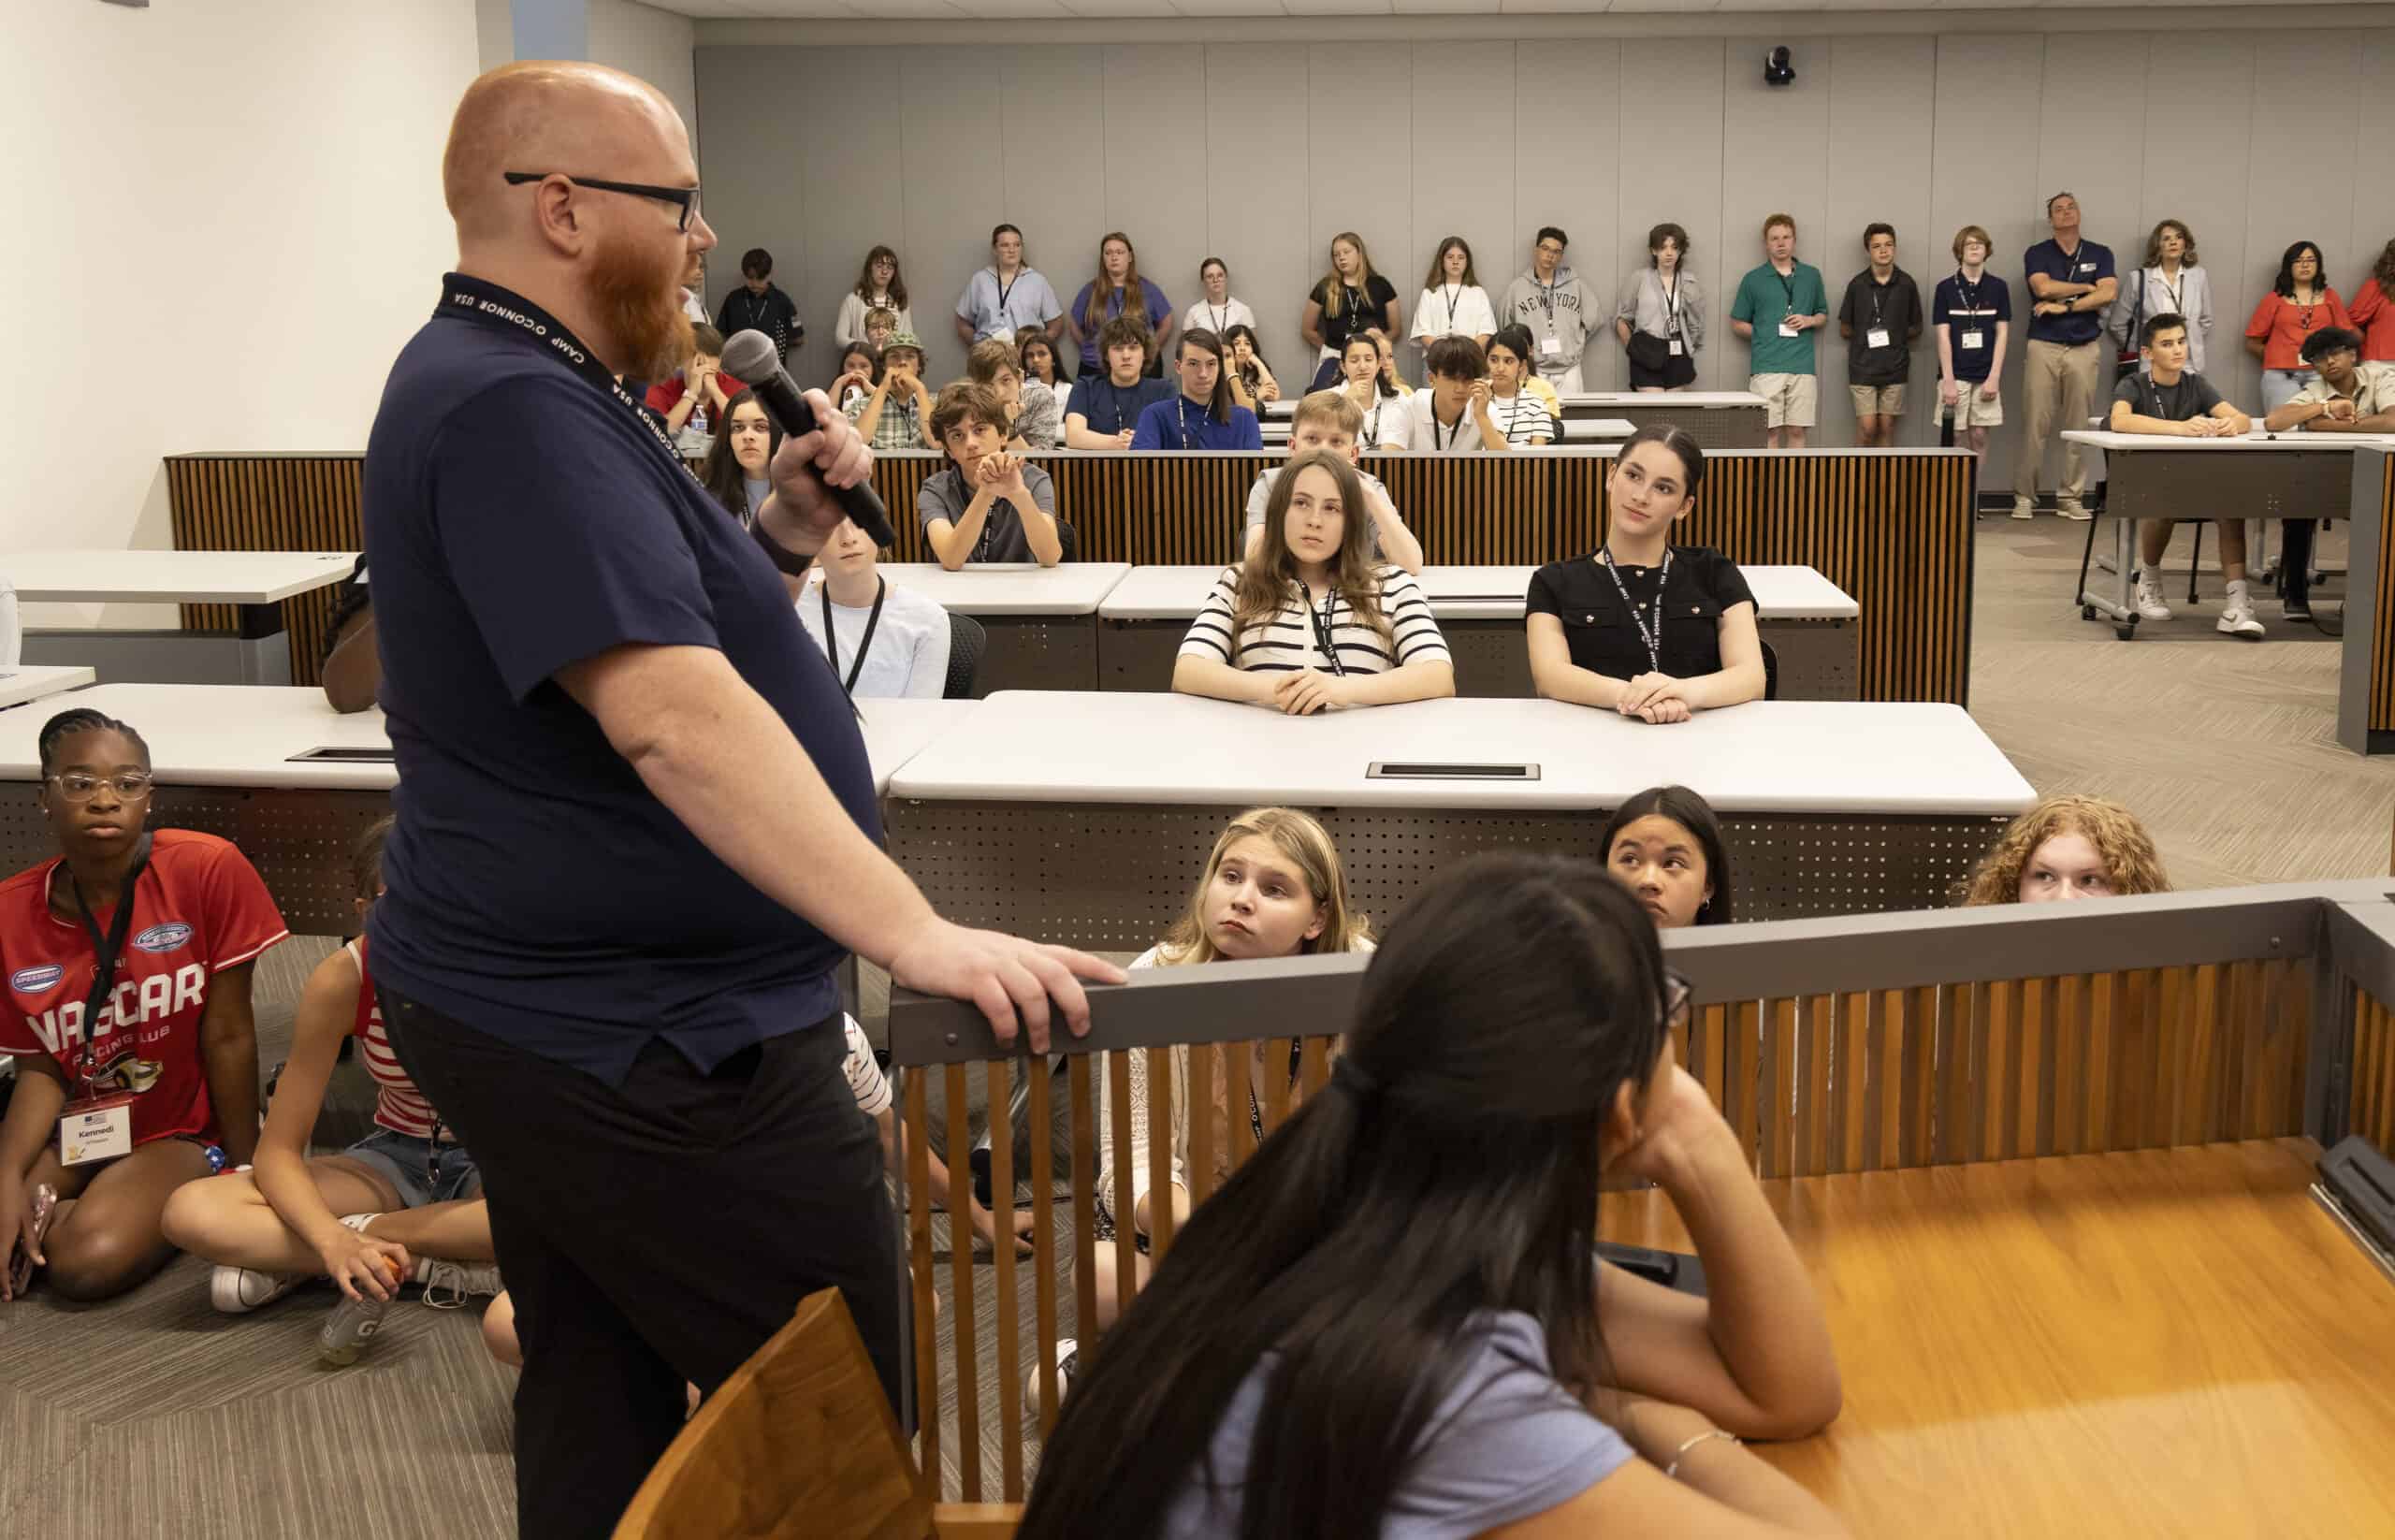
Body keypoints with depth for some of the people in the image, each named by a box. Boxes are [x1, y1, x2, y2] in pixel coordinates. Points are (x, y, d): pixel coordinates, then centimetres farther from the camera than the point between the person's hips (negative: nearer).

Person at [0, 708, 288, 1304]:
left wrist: (245, 1174, -6)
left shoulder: (207, 869, -17)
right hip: (69, 1130, 3)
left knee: (89, 1263, -27)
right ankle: (49, 1216, 7)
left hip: (179, 1132, -3)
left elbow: (228, 1036, -12)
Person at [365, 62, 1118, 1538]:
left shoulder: (510, 386, 14)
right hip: (642, 1035, -11)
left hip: (556, 1009, 11)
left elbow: (661, 627, 20)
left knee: (600, 1409, 18)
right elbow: (671, 714, -32)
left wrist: (790, 528, 3)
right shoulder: (515, 409, -21)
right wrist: (914, 933, -35)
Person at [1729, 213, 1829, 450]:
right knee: (1769, 432, -4)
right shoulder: (1753, 280, 5)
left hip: (1802, 367, 2)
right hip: (1766, 367, -2)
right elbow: (1737, 324, 10)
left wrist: (1809, 321, 0)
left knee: (1797, 431, 2)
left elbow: (1823, 317, 21)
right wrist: (1765, 334, -3)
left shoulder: (1811, 276, 12)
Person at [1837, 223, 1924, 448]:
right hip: (1863, 367, -1)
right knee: (1867, 427, -5)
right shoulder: (1857, 285, -3)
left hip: (1895, 367, 1)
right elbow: (1844, 330, 6)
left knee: (1887, 427, 5)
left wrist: (1897, 339, 0)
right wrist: (1864, 337, -3)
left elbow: (1916, 329, 9)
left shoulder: (1906, 284, 0)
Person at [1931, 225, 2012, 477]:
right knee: (1955, 437, -1)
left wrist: (1994, 377, -5)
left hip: (1986, 375, 2)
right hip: (1955, 374, -1)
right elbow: (1943, 336, -3)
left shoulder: (1998, 287, 4)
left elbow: (2002, 334, 4)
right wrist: (1948, 380, -9)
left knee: (1979, 437, 2)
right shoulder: (1945, 288, 0)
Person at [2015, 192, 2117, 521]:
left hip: (2084, 349, 2)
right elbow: (2044, 287, -12)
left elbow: (2108, 294, -4)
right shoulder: (2037, 254, 5)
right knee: (2035, 425, -5)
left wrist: (2064, 305, -9)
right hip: (2043, 348, -2)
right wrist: (2086, 287, -2)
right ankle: (2024, 496, 1)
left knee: (2079, 427, 2)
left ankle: (2071, 497, 8)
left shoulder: (2100, 254, 10)